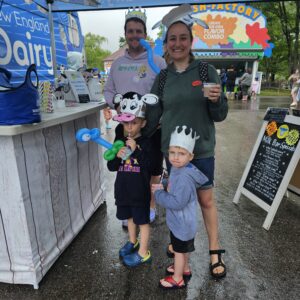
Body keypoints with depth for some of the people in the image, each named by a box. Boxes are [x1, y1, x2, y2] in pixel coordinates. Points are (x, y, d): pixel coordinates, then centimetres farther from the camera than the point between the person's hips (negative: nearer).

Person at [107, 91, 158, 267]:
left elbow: (150, 165, -24)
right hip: (123, 189, 5)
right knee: (130, 217, 24)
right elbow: (111, 167, 0)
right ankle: (133, 242, 48)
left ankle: (143, 253, 26)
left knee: (142, 220, 9)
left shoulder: (145, 142, -13)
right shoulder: (119, 141, 0)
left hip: (140, 190, -5)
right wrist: (118, 156, -20)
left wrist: (135, 150, -29)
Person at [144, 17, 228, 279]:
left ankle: (215, 252, 27)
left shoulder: (207, 71, -4)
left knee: (206, 199, 8)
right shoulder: (162, 78, 3)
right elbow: (152, 116, 7)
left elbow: (220, 115, -4)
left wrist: (216, 100, -25)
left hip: (201, 149, -2)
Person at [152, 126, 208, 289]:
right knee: (183, 249, 29)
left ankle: (177, 279, 34)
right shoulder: (177, 168, -3)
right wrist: (163, 187, -3)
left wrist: (158, 194, -23)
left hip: (181, 223, -9)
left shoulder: (184, 178, -34)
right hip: (181, 221, 9)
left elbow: (177, 202, -34)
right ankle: (185, 269, 51)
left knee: (179, 250, 13)